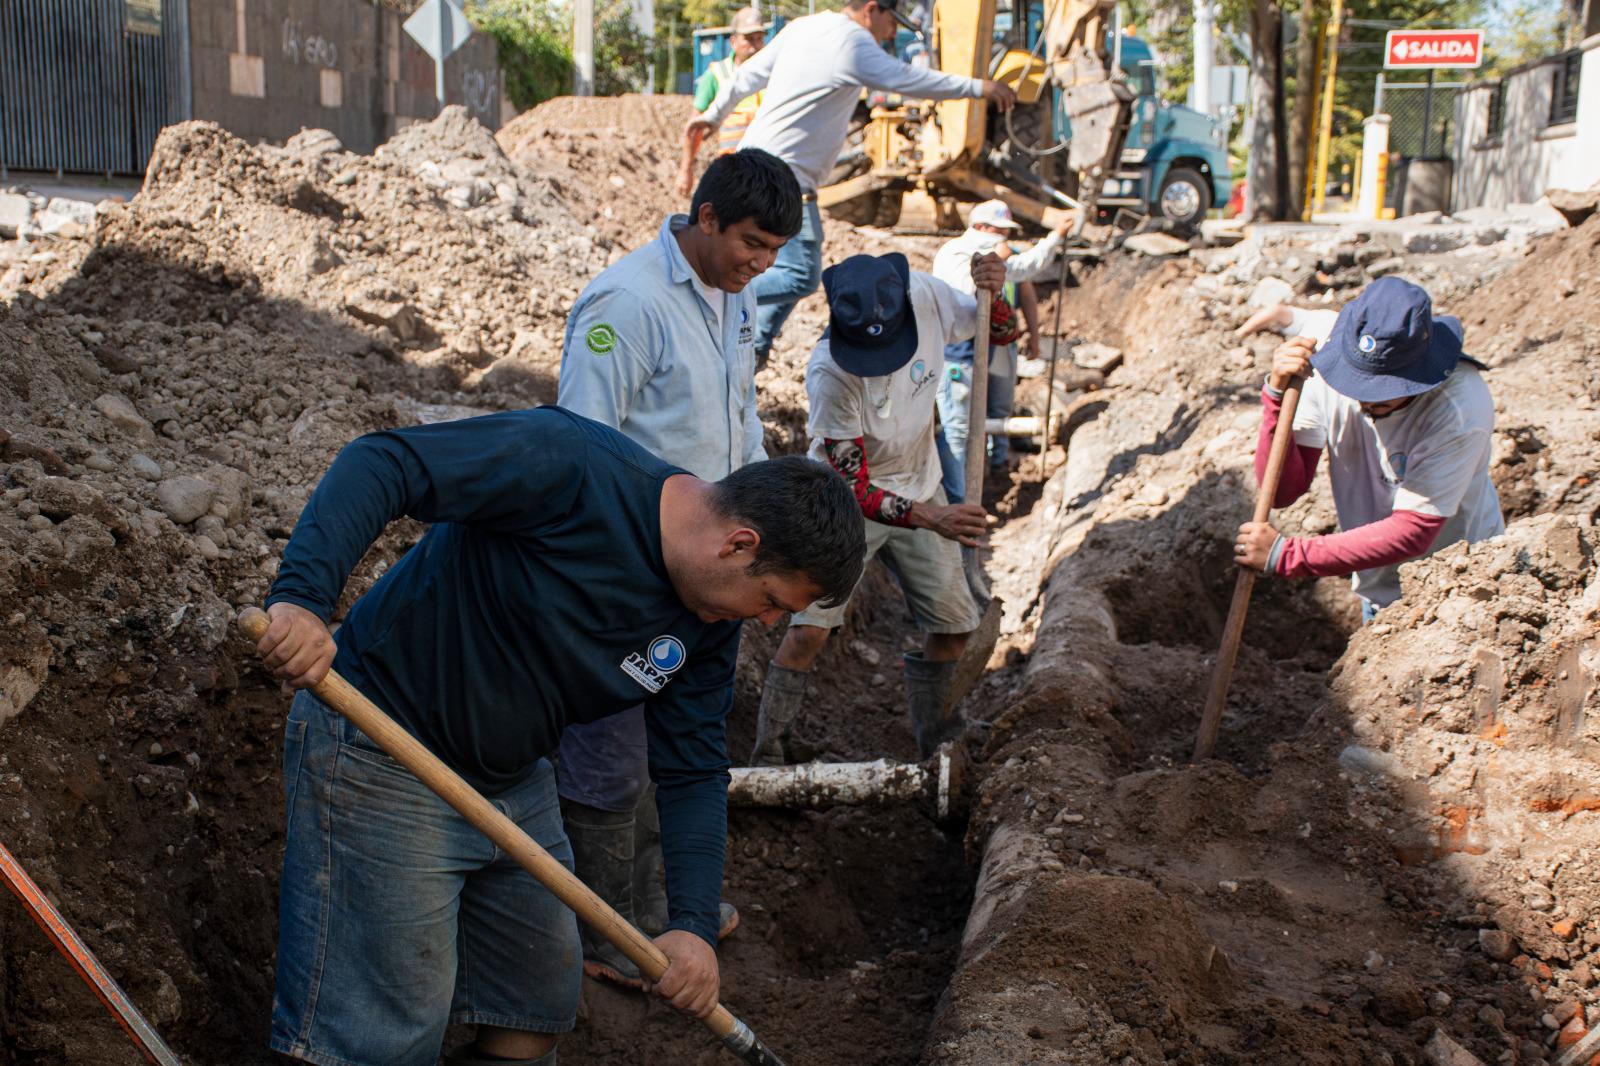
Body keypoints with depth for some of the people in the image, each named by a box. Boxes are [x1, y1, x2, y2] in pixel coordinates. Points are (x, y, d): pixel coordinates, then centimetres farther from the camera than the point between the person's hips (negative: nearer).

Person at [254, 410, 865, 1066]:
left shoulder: (709, 625, -1)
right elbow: (380, 464, -28)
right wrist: (303, 595, -40)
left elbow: (693, 772, 3)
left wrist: (695, 926, -7)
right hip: (381, 759, -8)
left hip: (517, 786, 8)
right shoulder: (573, 468, -24)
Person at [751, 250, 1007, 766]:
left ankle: (933, 733, 30)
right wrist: (932, 520, -43)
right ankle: (768, 755, 3)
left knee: (956, 623, 6)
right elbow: (854, 490, -29)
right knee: (809, 630, -14)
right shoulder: (828, 373, -34)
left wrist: (993, 292, -25)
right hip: (846, 498, -4)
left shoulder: (926, 296, -23)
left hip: (918, 487, 5)